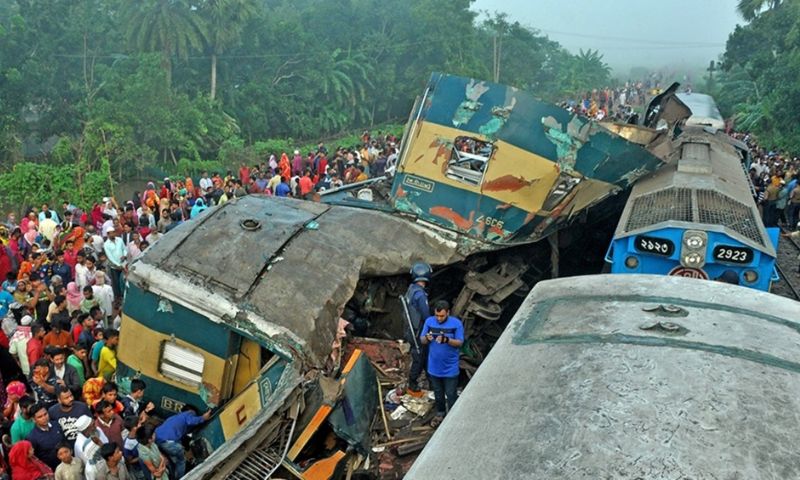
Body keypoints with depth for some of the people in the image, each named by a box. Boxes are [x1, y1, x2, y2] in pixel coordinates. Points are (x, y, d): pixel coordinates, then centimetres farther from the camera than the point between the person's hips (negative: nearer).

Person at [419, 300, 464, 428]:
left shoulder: (456, 323, -16)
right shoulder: (429, 321, -7)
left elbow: (460, 343, -14)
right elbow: (422, 340, -1)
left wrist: (446, 340, -32)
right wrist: (427, 338, -25)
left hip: (450, 368, -3)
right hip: (434, 367, 3)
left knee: (451, 395, 10)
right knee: (438, 393, 22)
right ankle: (440, 413, 44)